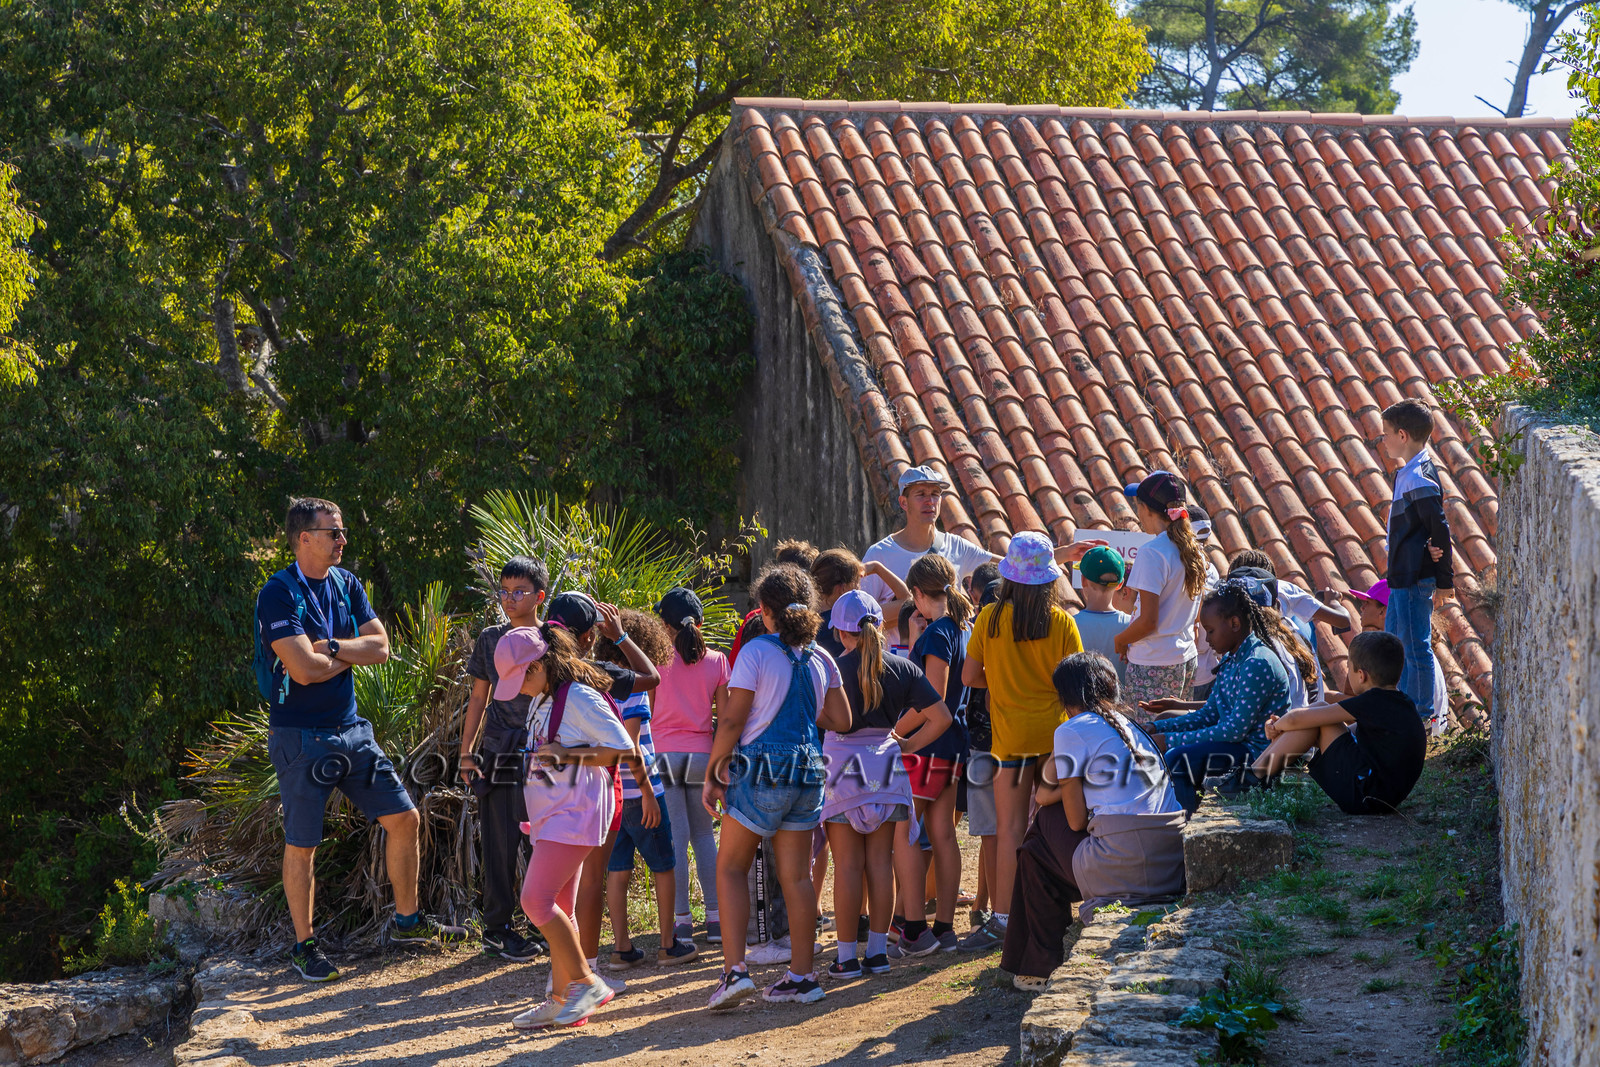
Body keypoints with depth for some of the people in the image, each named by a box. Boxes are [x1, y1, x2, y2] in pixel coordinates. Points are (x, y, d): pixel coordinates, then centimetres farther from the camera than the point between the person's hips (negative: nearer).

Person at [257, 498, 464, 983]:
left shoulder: (345, 584, 8)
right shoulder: (279, 593, -15)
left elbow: (380, 646, 0)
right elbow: (303, 669, -24)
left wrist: (332, 646, -16)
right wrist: (350, 655, -6)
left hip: (351, 728, 7)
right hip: (301, 737, -7)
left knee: (404, 818, 8)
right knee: (301, 846, 2)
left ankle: (407, 920, 24)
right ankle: (304, 947, 14)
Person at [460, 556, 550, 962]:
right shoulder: (490, 639, 8)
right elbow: (479, 697, 12)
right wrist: (466, 752, 7)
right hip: (499, 754, 1)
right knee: (500, 843, 0)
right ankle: (498, 929, 6)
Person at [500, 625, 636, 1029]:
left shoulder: (580, 699, -15)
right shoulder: (541, 700, 13)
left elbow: (622, 747, -17)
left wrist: (567, 755, -19)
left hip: (574, 814, -10)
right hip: (551, 815, 10)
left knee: (536, 899, -15)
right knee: (559, 909, 9)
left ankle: (586, 983, -7)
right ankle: (562, 1001, 13)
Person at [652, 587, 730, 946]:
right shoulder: (716, 661, 3)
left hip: (665, 751, -2)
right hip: (701, 753, 2)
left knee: (676, 836, 0)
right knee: (704, 834, 13)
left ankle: (682, 919, -1)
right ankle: (716, 918, 10)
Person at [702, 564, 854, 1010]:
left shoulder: (756, 652, -10)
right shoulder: (820, 658, 6)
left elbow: (732, 721, -11)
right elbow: (841, 719, 9)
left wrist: (712, 773, -3)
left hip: (762, 771, -5)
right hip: (808, 772, 5)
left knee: (730, 868, 5)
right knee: (796, 876, 9)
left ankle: (734, 969, -7)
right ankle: (802, 976, 9)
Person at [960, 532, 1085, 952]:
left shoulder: (991, 618, -5)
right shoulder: (1061, 621, -5)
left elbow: (969, 676, -1)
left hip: (1011, 731, -1)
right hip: (1055, 729, 1)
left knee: (1011, 827, 0)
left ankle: (1003, 917, -6)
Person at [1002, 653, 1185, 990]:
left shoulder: (1073, 731, -1)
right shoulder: (1133, 724, 21)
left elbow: (1076, 821, 2)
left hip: (1123, 864, -7)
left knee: (1035, 855, 18)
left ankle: (1040, 971, 24)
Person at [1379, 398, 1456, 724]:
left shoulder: (1420, 478, -19)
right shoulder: (1408, 473, 12)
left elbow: (1440, 530, -20)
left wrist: (1444, 581, -18)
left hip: (1415, 578, -11)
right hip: (1403, 576, 11)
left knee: (1416, 647, -3)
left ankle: (1421, 715, 4)